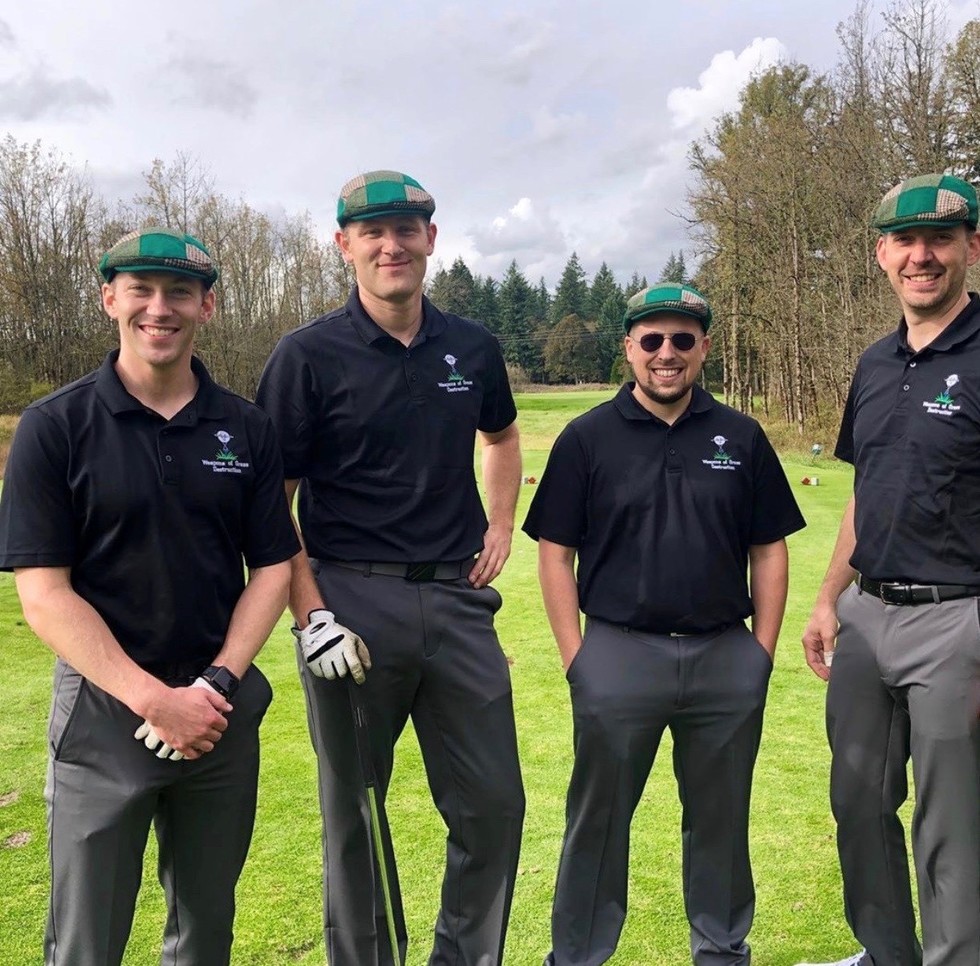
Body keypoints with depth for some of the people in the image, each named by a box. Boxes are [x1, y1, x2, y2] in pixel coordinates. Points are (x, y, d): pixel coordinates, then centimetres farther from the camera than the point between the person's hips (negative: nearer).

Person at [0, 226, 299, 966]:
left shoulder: (248, 429, 2)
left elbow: (273, 568, 3)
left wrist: (215, 685, -10)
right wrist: (154, 700, -16)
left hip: (224, 714, 3)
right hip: (103, 717, -2)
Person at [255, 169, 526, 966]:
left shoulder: (474, 348, 8)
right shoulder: (309, 355, -5)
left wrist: (501, 525, 13)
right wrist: (309, 613, -15)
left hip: (457, 599, 4)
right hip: (354, 601, -3)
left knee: (495, 803, 8)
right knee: (355, 811, 10)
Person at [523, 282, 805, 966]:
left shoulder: (741, 437, 5)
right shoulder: (588, 437, -1)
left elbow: (769, 550, 8)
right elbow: (556, 552, -1)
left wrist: (763, 652, 2)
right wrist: (576, 656, -5)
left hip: (728, 659, 2)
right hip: (618, 657, -2)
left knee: (721, 817, 16)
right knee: (599, 817, 11)